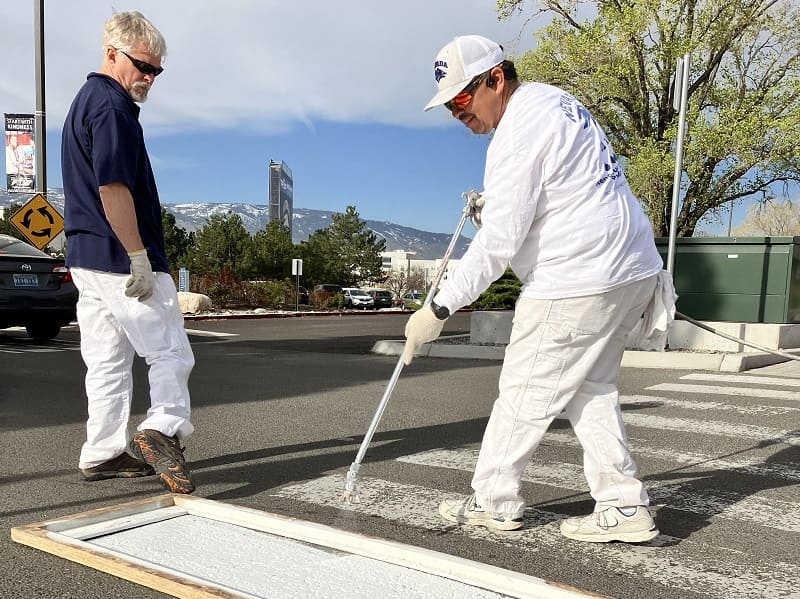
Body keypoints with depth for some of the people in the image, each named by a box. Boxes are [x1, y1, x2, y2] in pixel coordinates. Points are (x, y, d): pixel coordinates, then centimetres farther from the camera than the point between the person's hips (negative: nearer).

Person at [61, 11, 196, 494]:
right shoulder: (112, 106, -11)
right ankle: (163, 430, -15)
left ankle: (103, 454, 18)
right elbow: (113, 189, -20)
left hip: (85, 256, 10)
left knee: (107, 362, 12)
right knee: (171, 352, -4)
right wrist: (139, 257, -19)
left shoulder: (85, 101, 21)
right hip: (120, 257, -10)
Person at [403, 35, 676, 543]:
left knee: (526, 392, 3)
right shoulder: (552, 98, 15)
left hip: (576, 282, -10)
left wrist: (439, 309, -17)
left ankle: (495, 501, 18)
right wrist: (496, 205, 13)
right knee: (590, 388, 16)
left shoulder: (518, 132, -16)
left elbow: (498, 242, -21)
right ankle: (624, 507, 19)